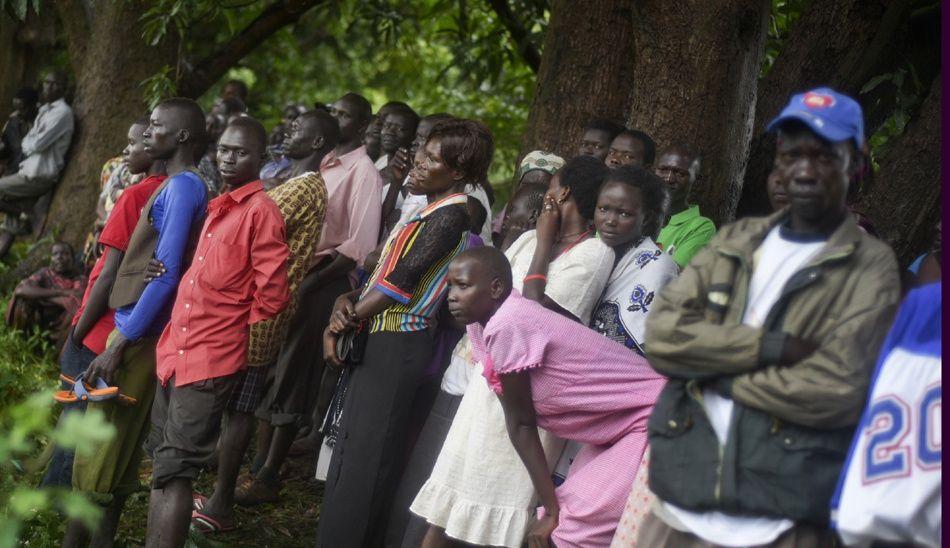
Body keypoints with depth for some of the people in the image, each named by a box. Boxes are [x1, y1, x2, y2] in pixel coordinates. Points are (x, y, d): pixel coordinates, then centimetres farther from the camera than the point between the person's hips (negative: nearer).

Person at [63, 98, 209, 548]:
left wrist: (119, 344, -21)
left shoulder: (182, 188, -14)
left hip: (138, 334, -9)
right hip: (136, 329, 9)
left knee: (96, 451, -5)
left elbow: (166, 274, -21)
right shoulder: (176, 186, 14)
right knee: (119, 448, 12)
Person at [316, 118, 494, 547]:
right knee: (353, 452, 12)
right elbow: (385, 270, 15)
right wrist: (349, 301, -4)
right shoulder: (431, 210, 16)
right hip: (379, 344, 9)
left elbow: (401, 281, -18)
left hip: (396, 349, -9)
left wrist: (341, 325, -10)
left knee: (363, 459, -6)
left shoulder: (453, 214, -13)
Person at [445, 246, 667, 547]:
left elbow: (521, 423, -18)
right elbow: (521, 423, 5)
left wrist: (551, 511, -11)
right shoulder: (485, 321, 2)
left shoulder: (506, 327, -25)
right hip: (618, 423, 9)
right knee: (568, 515, 6)